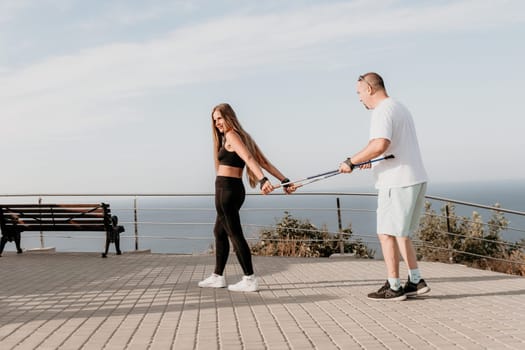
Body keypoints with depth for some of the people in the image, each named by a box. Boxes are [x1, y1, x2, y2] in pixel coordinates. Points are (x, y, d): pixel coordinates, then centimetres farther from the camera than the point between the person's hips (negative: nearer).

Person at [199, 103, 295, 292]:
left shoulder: (231, 135, -9)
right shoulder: (244, 136, 17)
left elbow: (249, 158, -25)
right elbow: (265, 162, 10)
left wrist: (262, 180, -39)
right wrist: (284, 181, 5)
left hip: (226, 189, -10)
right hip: (235, 189, 10)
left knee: (235, 234, -6)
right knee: (219, 232, 17)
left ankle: (250, 280, -3)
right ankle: (218, 277, 25)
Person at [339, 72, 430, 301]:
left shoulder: (382, 111, -13)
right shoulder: (400, 108, 19)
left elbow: (380, 145, -29)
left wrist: (352, 161, -19)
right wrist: (371, 161, 19)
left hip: (397, 182, -10)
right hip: (415, 179, 10)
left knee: (387, 234, -1)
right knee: (401, 233, 17)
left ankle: (393, 288, 3)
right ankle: (416, 281, 16)